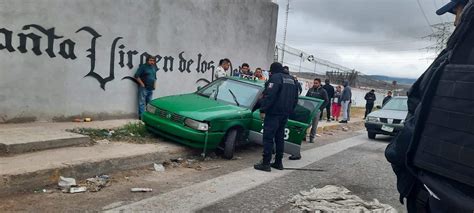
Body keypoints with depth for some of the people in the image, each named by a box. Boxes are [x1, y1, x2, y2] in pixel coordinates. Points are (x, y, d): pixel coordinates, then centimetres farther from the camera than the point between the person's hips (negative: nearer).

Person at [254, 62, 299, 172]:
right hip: (285, 114, 8)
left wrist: (263, 110, -17)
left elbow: (269, 95, -20)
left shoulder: (275, 78, -9)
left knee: (268, 138, -6)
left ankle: (266, 163, -7)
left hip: (274, 113, -8)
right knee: (280, 138, 15)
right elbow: (295, 98, 22)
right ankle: (278, 162, 19)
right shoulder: (291, 79, 17)